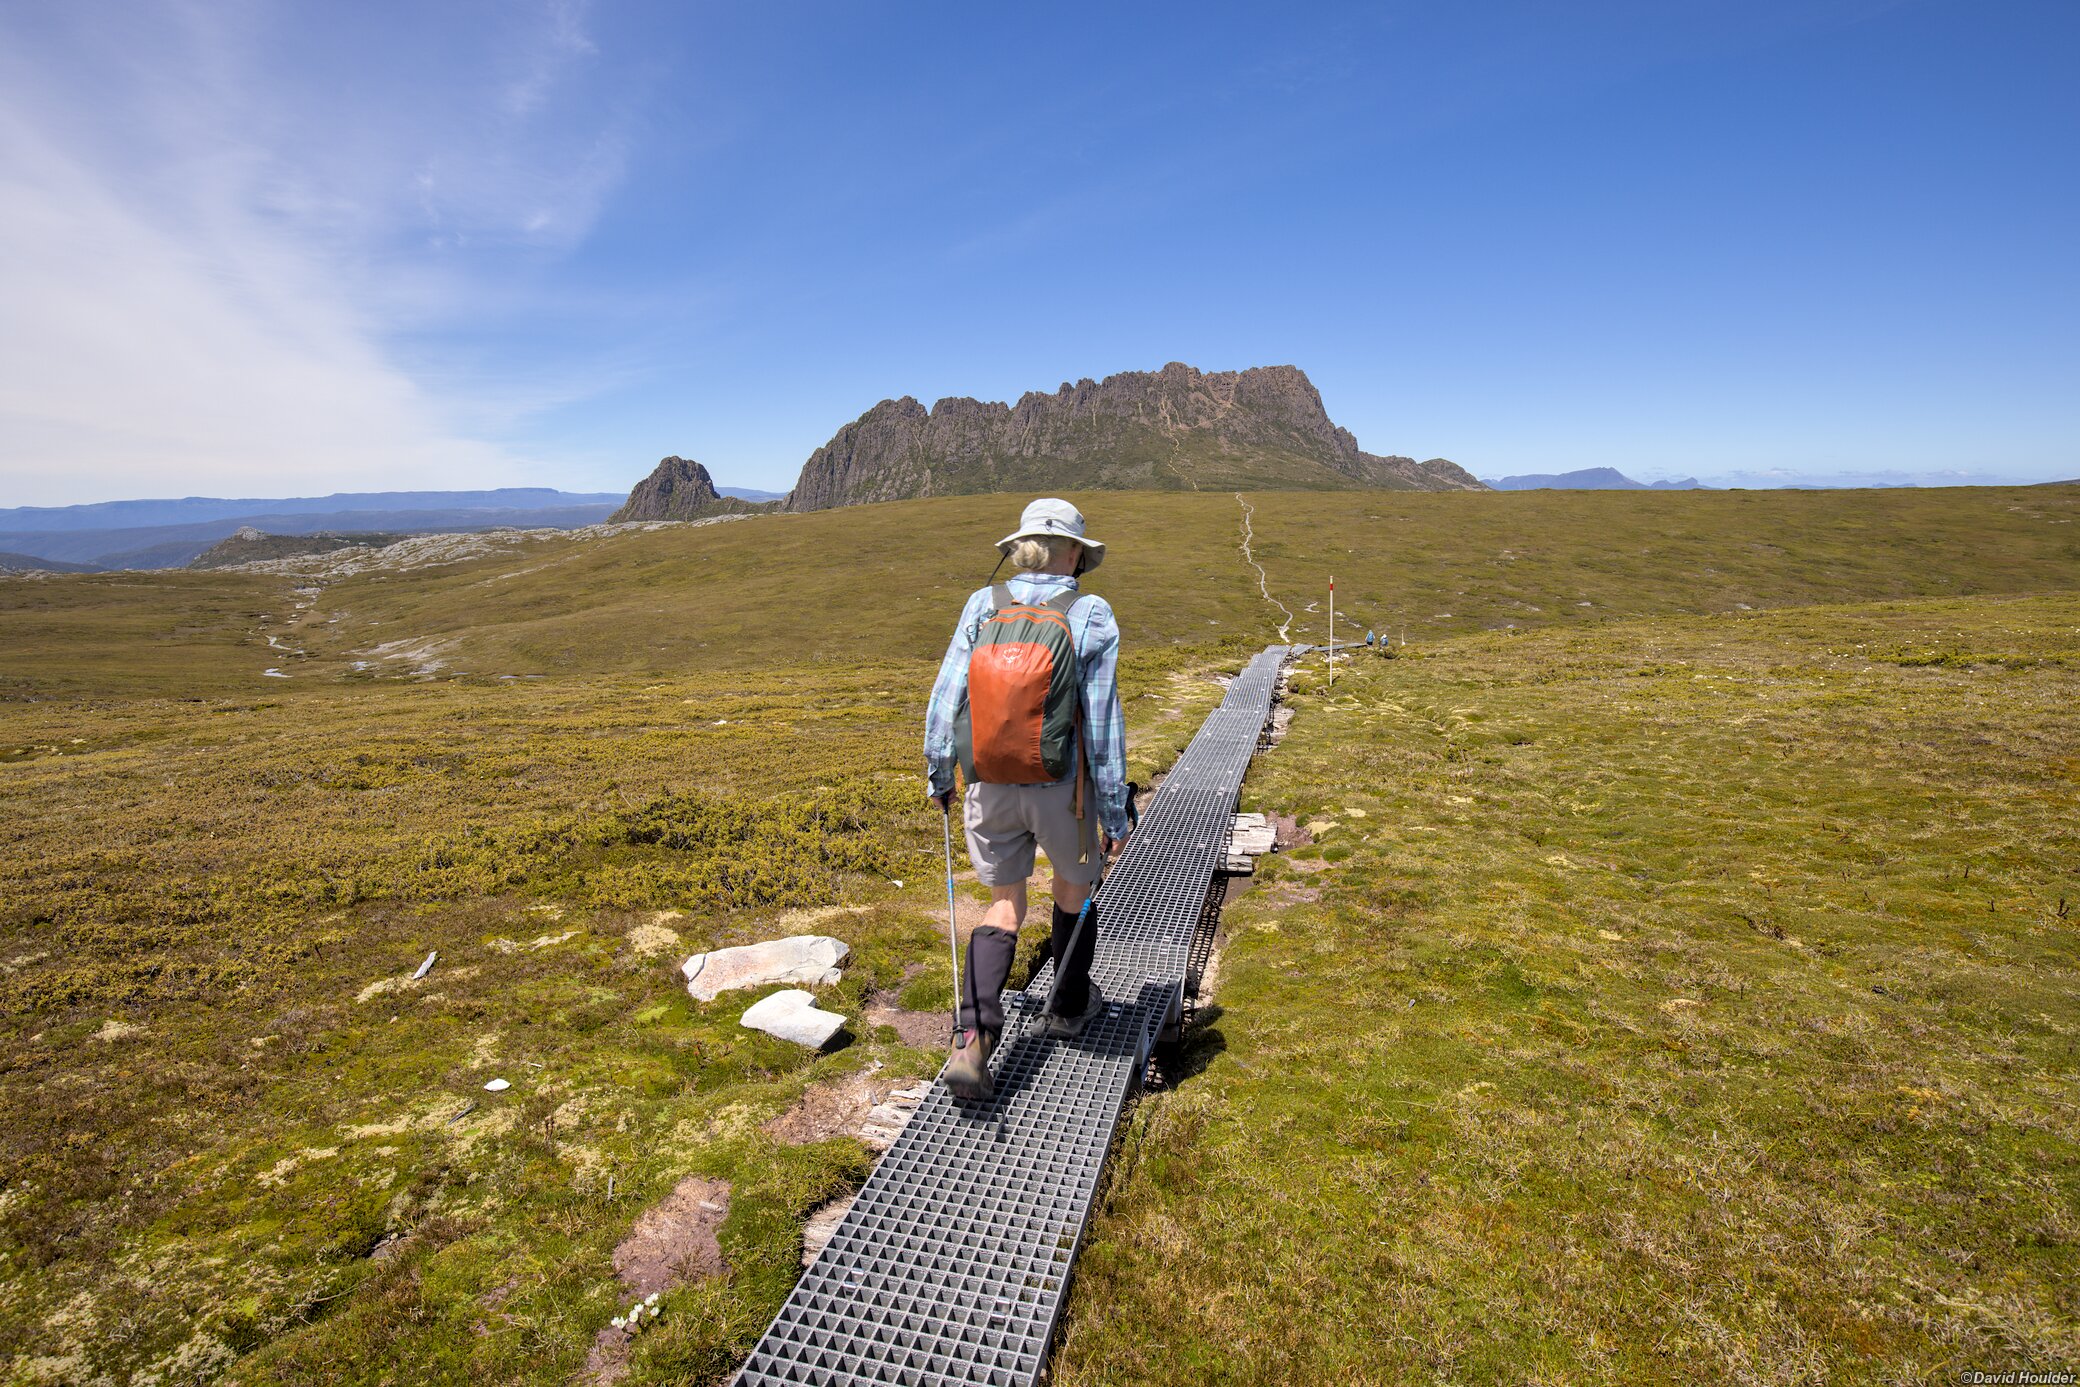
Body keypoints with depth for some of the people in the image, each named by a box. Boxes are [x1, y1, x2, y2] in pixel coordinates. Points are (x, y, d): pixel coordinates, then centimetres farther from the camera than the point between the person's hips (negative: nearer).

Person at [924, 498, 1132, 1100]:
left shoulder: (982, 606, -4)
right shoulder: (1091, 617, -11)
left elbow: (946, 698, -2)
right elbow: (1103, 723, -11)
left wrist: (938, 774, 13)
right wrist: (1115, 814, -3)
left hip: (990, 790, 2)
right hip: (1060, 789, -2)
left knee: (1004, 907, 17)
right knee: (1073, 888, 25)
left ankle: (973, 1038, 1)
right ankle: (1069, 1007, 43)